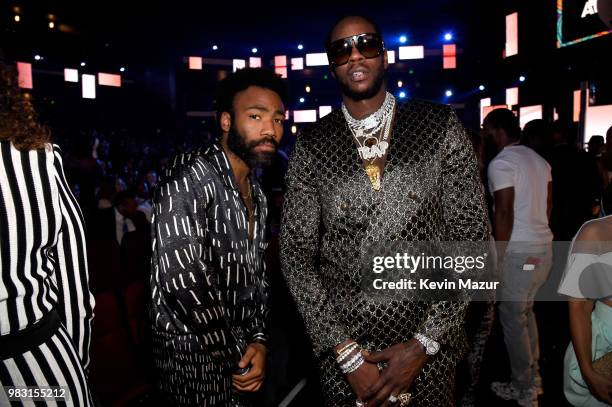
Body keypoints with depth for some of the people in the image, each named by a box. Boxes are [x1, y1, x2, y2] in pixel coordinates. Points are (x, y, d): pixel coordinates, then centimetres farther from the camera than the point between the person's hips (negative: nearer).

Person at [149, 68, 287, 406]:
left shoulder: (257, 194, 7)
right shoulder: (189, 180, -19)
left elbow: (257, 276, 10)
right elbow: (183, 281, -27)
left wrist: (259, 340, -4)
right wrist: (239, 356, -18)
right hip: (197, 363, -7)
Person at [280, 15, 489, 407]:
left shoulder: (440, 126, -4)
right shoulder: (312, 146, -2)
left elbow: (471, 237, -5)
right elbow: (296, 253, -4)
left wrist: (424, 343, -10)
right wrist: (346, 352, -10)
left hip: (429, 347, 0)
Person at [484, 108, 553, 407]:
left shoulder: (501, 163, -14)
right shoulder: (539, 160, 13)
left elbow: (504, 213, -19)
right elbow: (547, 205, 17)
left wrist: (495, 258, -14)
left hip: (519, 250, -9)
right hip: (544, 246, 9)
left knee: (512, 318, 4)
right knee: (525, 311, 20)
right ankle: (533, 380, 30)